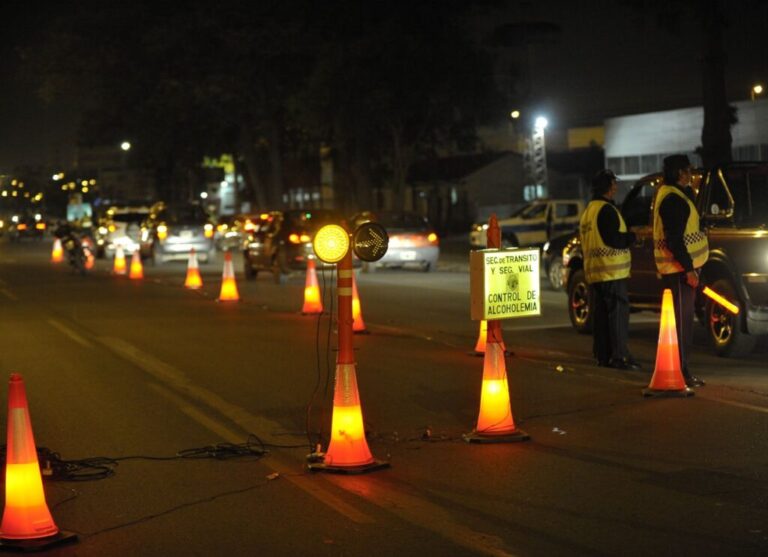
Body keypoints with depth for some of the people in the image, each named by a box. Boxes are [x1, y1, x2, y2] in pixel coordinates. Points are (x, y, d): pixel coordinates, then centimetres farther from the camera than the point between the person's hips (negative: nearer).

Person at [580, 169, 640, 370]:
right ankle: (619, 356, -11)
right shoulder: (606, 210, -13)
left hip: (593, 271, 9)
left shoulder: (588, 211, 17)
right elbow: (614, 240, -19)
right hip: (611, 271, -9)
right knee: (618, 312, -9)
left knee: (601, 314, 10)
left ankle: (602, 355, 13)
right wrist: (634, 236, -5)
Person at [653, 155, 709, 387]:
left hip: (682, 267, 11)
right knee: (682, 320, -8)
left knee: (684, 319, 13)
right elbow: (674, 240, -23)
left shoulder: (673, 194, 15)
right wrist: (689, 269, -23)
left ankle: (682, 370, 19)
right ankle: (681, 372, -6)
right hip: (680, 269, -11)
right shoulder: (673, 199, -17)